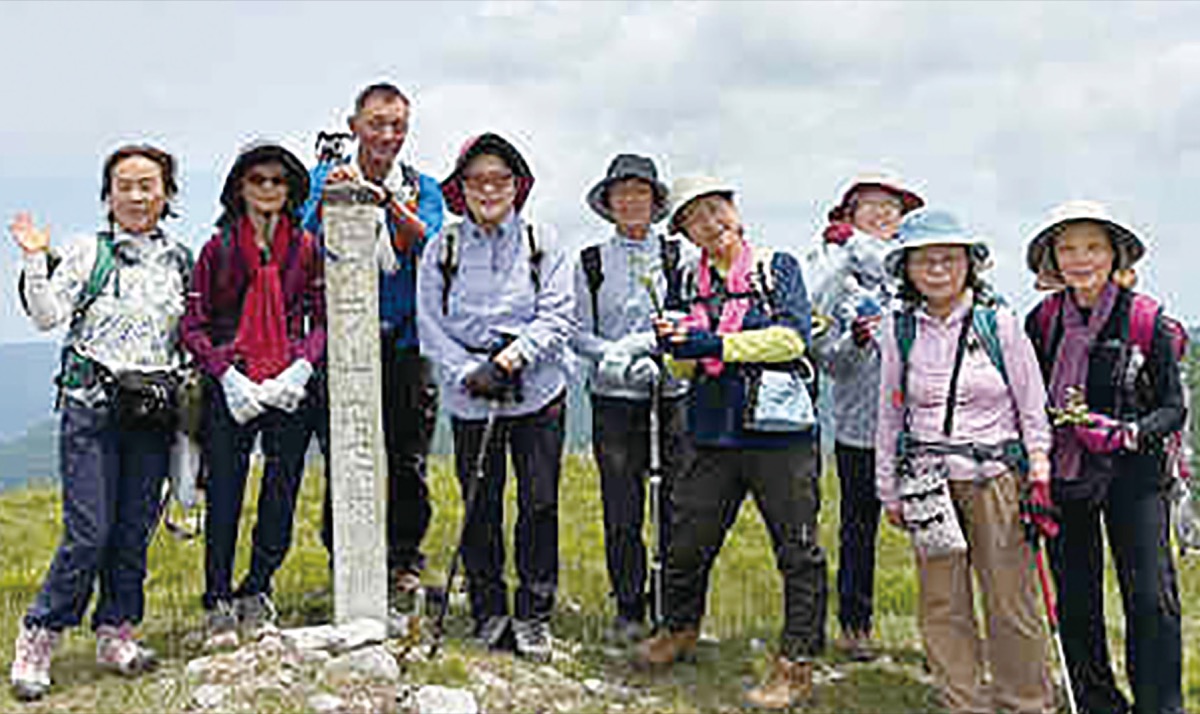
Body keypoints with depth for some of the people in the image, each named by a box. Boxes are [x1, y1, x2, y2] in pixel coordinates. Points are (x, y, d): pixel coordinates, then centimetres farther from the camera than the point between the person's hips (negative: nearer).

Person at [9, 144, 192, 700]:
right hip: (92, 405, -3)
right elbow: (47, 317, -7)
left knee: (134, 531, 6)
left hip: (154, 412, 4)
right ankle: (36, 643, 7)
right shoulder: (87, 252, 0)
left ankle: (116, 633, 21)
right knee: (88, 533, -7)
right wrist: (36, 262, -18)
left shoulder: (180, 260, 10)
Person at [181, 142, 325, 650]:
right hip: (230, 391, -1)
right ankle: (218, 604, 9)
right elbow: (193, 326, 3)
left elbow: (322, 319, 9)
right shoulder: (217, 249, 3)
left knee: (282, 495, 4)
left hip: (292, 390, 2)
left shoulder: (306, 248, 7)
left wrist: (302, 367, -7)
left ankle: (255, 593, 21)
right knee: (224, 497, -2)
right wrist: (227, 374, -10)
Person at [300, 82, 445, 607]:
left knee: (406, 465, 3)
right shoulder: (325, 180, 8)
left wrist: (387, 200, -29)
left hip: (404, 346, 1)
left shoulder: (422, 189, 9)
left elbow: (428, 244, -13)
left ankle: (404, 566, 18)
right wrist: (328, 201, -26)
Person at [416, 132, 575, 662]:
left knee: (539, 505, 1)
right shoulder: (441, 250, 4)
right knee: (479, 509, 5)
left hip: (538, 394, -1)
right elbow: (430, 327, 2)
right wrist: (470, 373, -13)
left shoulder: (543, 242, 2)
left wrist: (511, 357, -17)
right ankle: (489, 613, 20)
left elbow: (559, 317, -4)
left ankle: (534, 615, 15)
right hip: (470, 400, 1)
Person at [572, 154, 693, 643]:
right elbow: (579, 334, 5)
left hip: (674, 393, -1)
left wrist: (639, 342, -15)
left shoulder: (679, 256, 7)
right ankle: (629, 610, 15)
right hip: (614, 398, 1)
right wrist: (621, 360, -11)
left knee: (677, 504, -1)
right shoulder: (590, 263, 10)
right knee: (621, 509, 2)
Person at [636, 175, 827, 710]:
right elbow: (684, 362, 12)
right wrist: (671, 343, -12)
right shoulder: (691, 282, 13)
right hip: (715, 432, 4)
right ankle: (680, 630, 37)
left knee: (797, 550, 0)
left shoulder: (778, 267, 1)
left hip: (780, 431, -4)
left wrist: (714, 344, -17)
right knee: (686, 539, 12)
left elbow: (793, 336, -12)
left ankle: (796, 667, 11)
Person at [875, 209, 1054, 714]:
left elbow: (1033, 406, 5)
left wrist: (1039, 470, -2)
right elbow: (889, 413, 11)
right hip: (928, 480, 2)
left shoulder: (1000, 322, -1)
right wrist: (889, 489, 11)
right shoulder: (897, 329, 5)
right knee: (942, 605, 4)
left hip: (996, 474, -2)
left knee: (1012, 602, 0)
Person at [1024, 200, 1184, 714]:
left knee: (1153, 598, -8)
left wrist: (1129, 433, -19)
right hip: (1063, 475, 3)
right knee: (1076, 603, 8)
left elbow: (1174, 407, -3)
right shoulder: (1043, 320, 1)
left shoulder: (1145, 319, -6)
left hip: (1132, 474, -2)